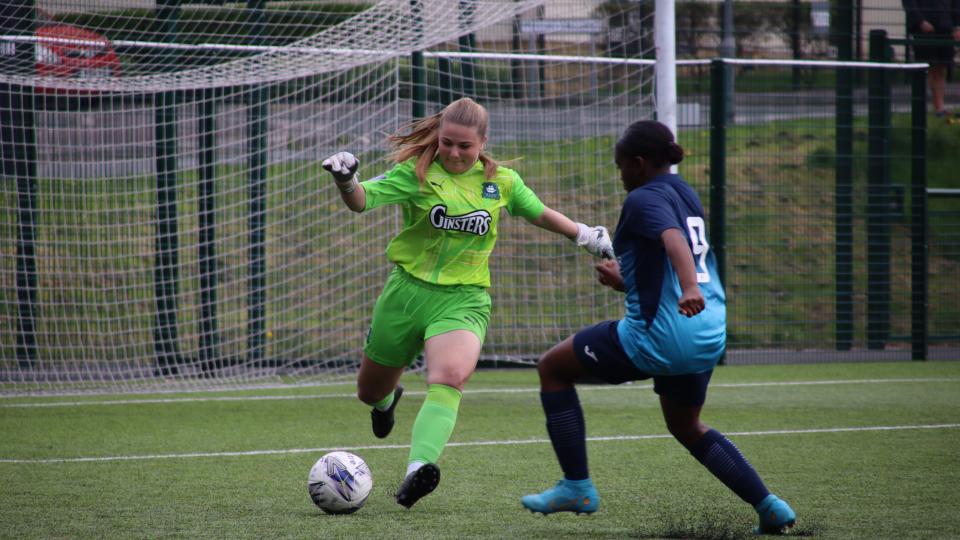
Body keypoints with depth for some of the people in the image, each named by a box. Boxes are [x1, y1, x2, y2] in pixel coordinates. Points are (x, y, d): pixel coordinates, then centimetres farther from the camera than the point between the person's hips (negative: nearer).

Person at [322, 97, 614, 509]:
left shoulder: (501, 181, 3)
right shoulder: (417, 172, -6)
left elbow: (539, 213, 23)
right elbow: (362, 200, -20)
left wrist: (586, 236, 26)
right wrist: (346, 182, -41)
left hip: (463, 300, 0)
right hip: (408, 290, 1)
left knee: (449, 378, -31)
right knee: (370, 392, 15)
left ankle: (419, 468, -44)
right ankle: (387, 398, 54)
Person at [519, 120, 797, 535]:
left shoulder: (645, 198, -8)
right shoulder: (687, 196, 18)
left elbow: (674, 238, -30)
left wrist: (689, 289, -46)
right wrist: (625, 281, 34)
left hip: (659, 336, -9)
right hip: (709, 337, 9)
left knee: (552, 367, 8)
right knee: (686, 427, 30)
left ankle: (577, 487, 5)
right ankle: (769, 507, 18)